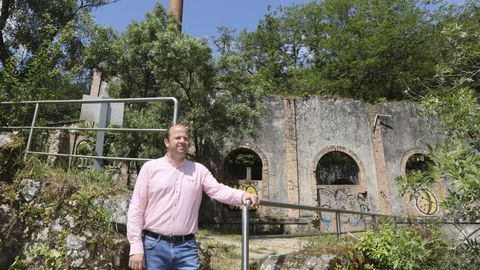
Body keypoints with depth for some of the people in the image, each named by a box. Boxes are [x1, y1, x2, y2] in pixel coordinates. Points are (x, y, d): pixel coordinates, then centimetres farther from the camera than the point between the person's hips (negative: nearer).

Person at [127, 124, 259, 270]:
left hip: (187, 247, 1)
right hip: (154, 245, -1)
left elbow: (219, 190, -6)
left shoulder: (199, 170, 6)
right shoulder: (150, 167, 1)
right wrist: (136, 247, -6)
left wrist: (242, 195, -27)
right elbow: (136, 208, -1)